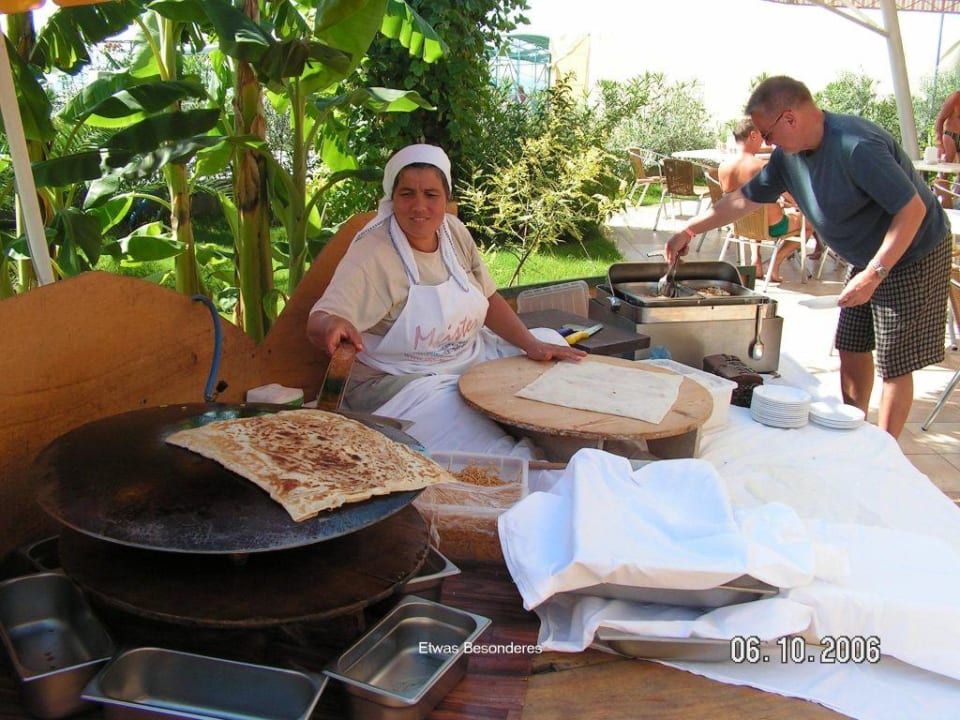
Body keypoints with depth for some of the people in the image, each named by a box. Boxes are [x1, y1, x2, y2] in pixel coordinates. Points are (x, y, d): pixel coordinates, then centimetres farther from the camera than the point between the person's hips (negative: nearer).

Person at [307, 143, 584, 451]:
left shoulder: (454, 231, 0)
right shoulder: (372, 254, -20)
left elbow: (487, 299, 8)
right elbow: (318, 322, -29)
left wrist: (533, 345, -4)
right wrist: (333, 326, -53)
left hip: (469, 359, 8)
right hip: (396, 381, -8)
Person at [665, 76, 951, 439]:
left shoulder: (857, 146, -30)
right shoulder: (789, 155, -3)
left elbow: (913, 208, -30)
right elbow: (745, 199, 7)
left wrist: (874, 273, -33)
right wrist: (688, 231, 4)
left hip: (913, 257, -8)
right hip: (868, 260, 8)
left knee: (894, 365, -1)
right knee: (851, 351, 12)